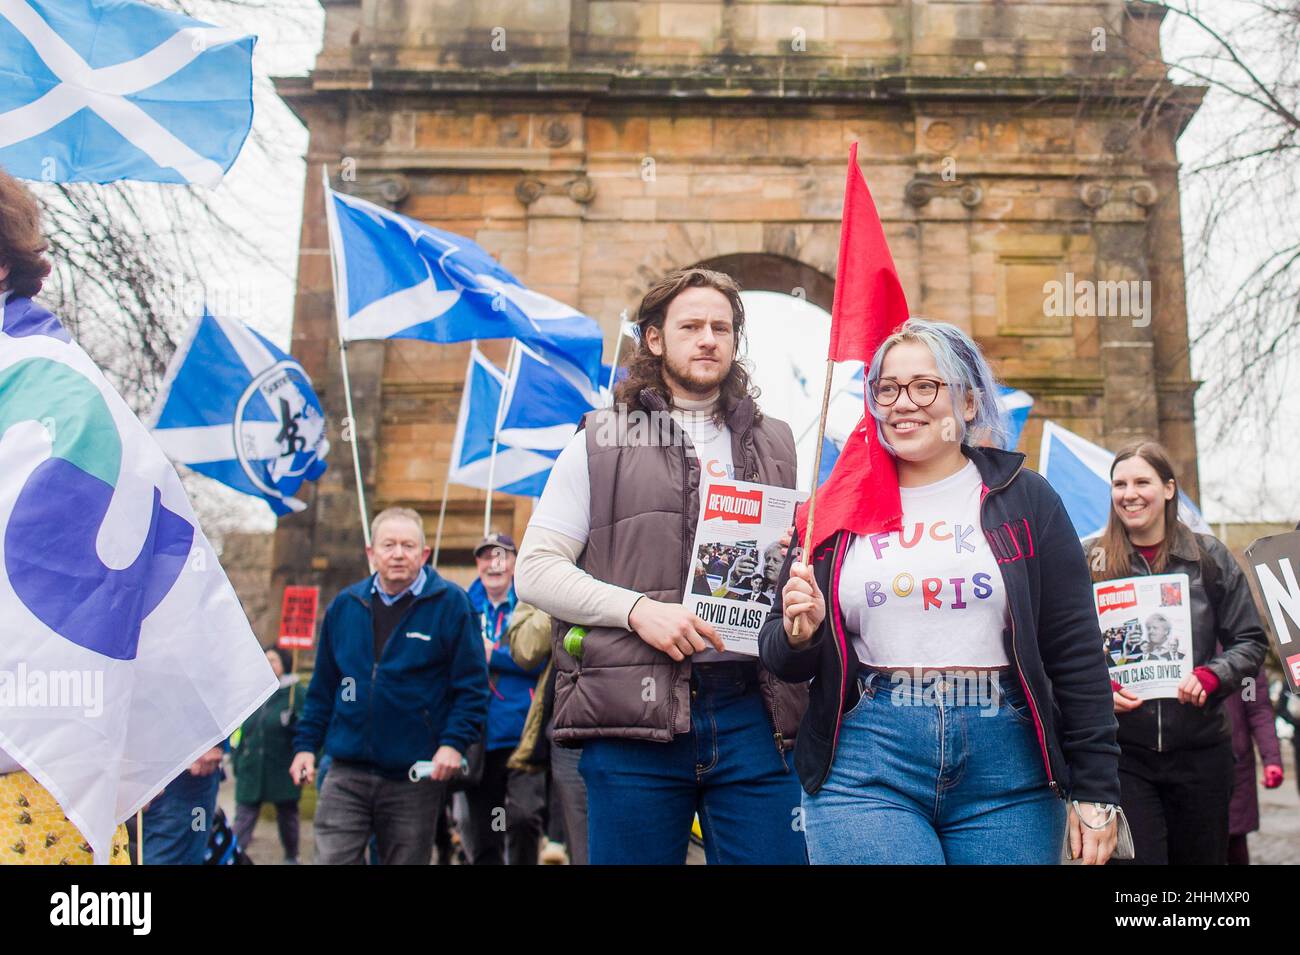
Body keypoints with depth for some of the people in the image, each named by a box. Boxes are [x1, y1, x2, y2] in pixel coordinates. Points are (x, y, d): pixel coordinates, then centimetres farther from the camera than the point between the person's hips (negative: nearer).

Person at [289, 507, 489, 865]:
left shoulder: (451, 604, -4)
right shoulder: (344, 605, 8)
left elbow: (472, 685, -6)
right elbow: (323, 687, 15)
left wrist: (454, 743, -17)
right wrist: (306, 744, 9)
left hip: (416, 778, -2)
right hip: (347, 773, 3)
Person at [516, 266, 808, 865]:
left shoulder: (774, 445, 17)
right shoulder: (602, 441, 8)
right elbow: (535, 569, 1)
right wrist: (637, 608, -13)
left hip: (752, 710, 2)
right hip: (636, 710, -2)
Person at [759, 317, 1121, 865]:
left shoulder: (1024, 501, 5)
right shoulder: (837, 510, 8)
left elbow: (1077, 653, 3)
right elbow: (783, 660, 12)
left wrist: (1095, 790, 0)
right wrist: (798, 636, -11)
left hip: (1007, 774, 0)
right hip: (865, 771, 0)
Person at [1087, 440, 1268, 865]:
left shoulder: (1208, 557, 4)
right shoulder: (1090, 561, 1)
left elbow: (1251, 641, 6)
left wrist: (1211, 676, -12)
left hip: (1201, 749, 2)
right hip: (1122, 750, -2)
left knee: (1203, 856, 14)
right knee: (1138, 856, -7)